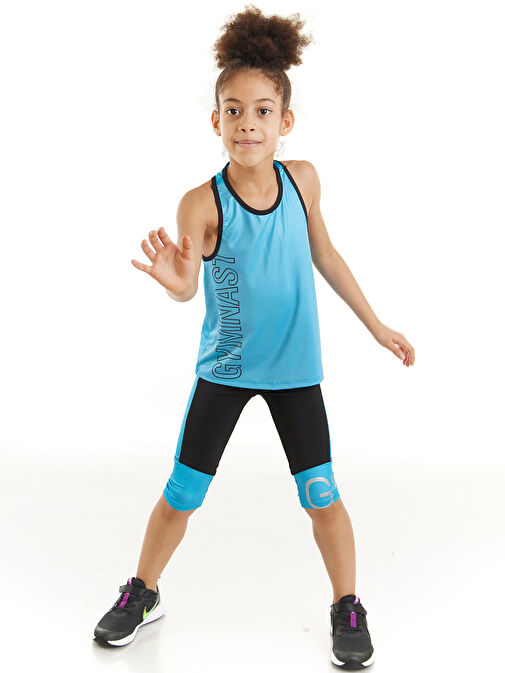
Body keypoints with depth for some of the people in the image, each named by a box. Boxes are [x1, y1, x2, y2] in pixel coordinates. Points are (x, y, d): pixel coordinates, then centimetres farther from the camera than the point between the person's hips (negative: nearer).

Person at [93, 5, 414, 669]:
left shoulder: (302, 178, -8)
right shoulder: (202, 202, -18)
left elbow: (324, 253, 6)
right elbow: (185, 287, -29)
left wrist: (377, 325, 12)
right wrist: (173, 280, -54)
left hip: (295, 369, 2)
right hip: (224, 368, -1)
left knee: (322, 495, 6)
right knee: (181, 493, 7)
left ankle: (347, 608, 29)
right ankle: (143, 593, 32)